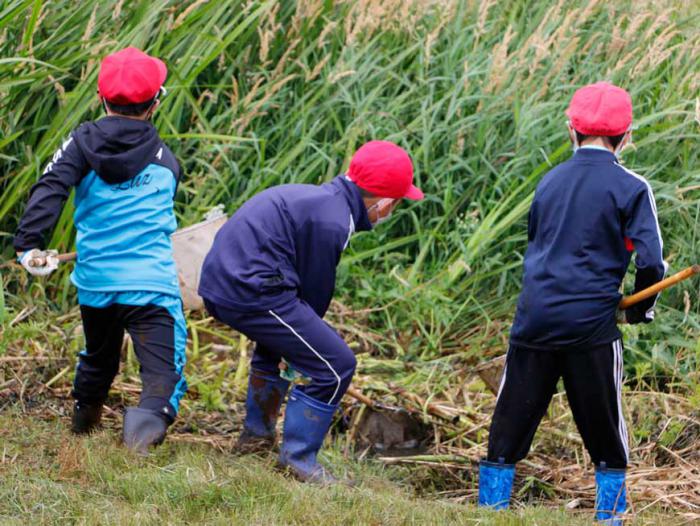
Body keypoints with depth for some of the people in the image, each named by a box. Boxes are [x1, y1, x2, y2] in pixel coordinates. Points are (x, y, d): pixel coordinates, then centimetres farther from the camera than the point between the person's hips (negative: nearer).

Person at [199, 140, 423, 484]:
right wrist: (303, 350, 9)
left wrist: (302, 345, 28)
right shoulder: (332, 222, -15)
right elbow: (315, 292, -6)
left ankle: (255, 436, 44)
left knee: (279, 335, 37)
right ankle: (298, 458, -1)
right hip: (252, 293, -11)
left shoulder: (318, 197, 16)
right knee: (336, 364, -7)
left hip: (217, 282, 11)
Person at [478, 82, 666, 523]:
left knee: (510, 425, 8)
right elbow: (651, 262, -10)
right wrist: (640, 311, 5)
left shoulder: (550, 181, 13)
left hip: (534, 317, 4)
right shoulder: (631, 188, -3)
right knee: (606, 432, 7)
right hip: (592, 322, -4)